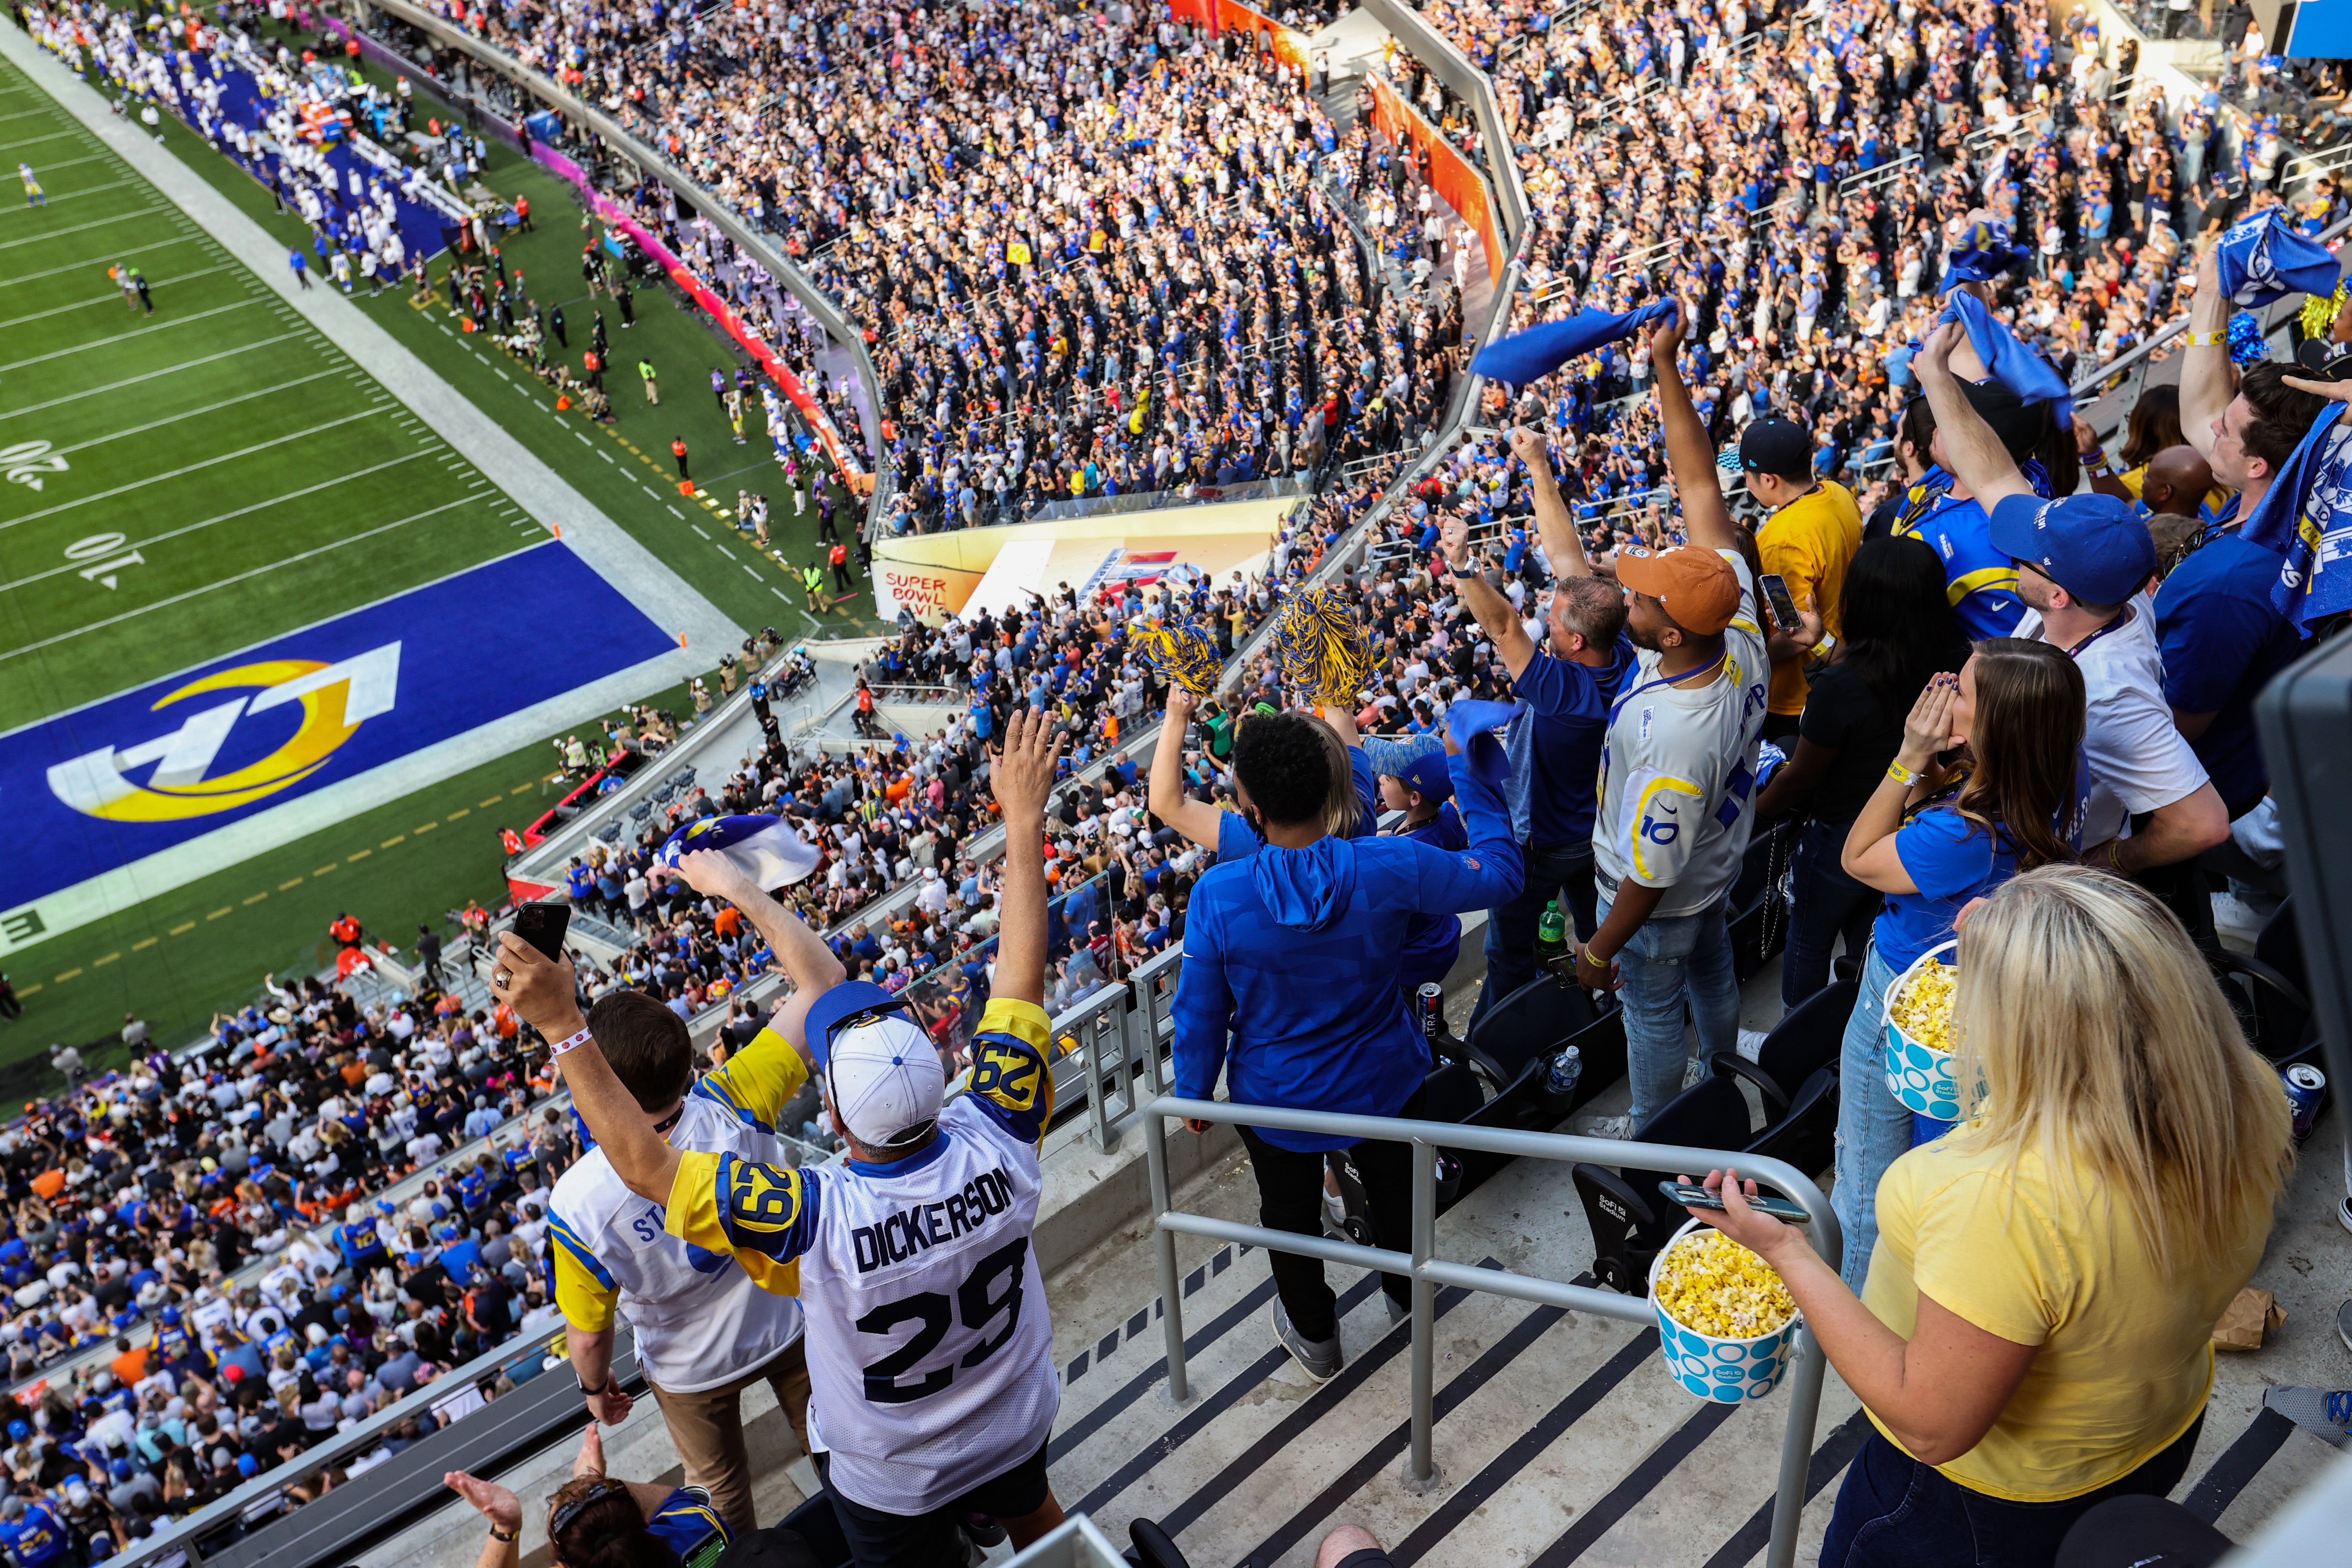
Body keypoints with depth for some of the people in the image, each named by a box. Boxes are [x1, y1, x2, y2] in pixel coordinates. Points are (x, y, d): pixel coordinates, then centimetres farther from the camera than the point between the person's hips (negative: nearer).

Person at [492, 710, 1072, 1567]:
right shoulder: (995, 1150, -32)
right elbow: (1019, 979, -24)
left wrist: (563, 1027, -33)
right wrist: (1024, 821, -20)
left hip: (893, 1482, -3)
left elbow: (646, 1163, -34)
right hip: (1017, 1424, 3)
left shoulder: (819, 1217, -41)